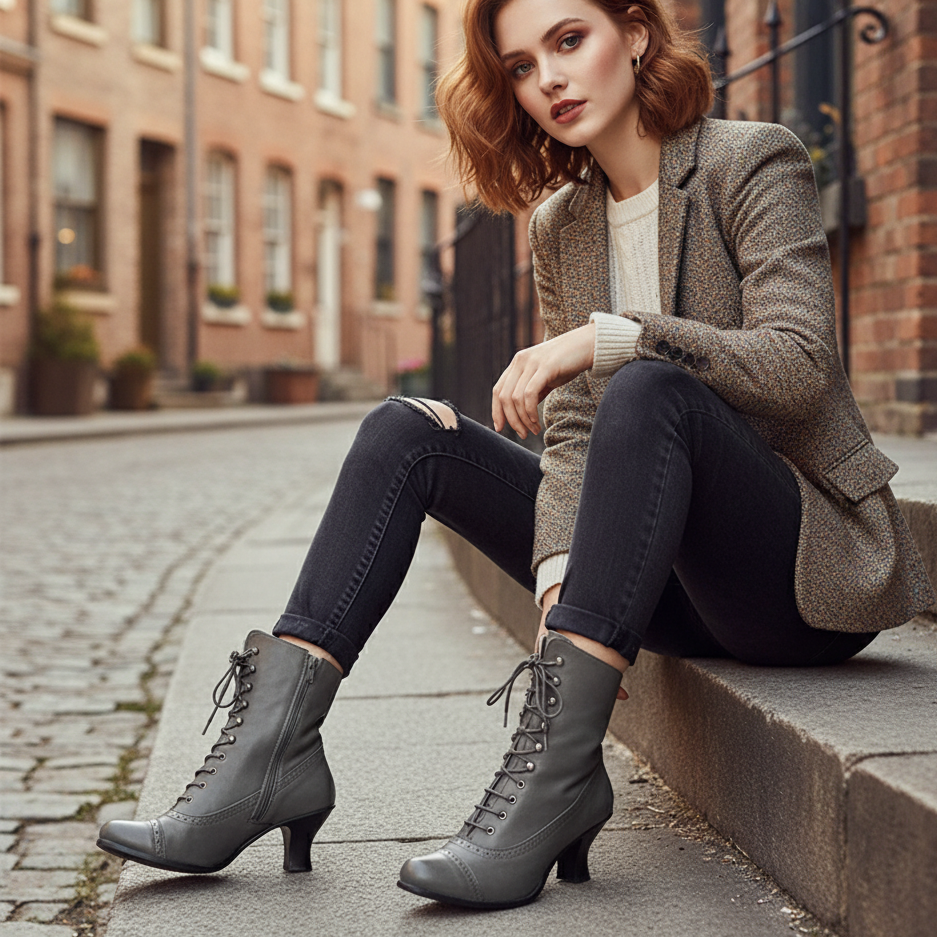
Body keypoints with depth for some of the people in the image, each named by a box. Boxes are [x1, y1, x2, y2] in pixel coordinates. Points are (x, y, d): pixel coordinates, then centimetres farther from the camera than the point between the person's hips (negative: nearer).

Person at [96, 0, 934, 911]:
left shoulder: (755, 163, -5)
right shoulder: (560, 226, 11)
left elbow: (798, 367, -18)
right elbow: (571, 432, 2)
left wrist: (604, 336, -24)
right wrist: (558, 570, -16)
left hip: (815, 564, -6)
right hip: (677, 591, 6)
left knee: (648, 390, -34)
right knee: (407, 432, -6)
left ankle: (557, 767, -39)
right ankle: (271, 745, -20)